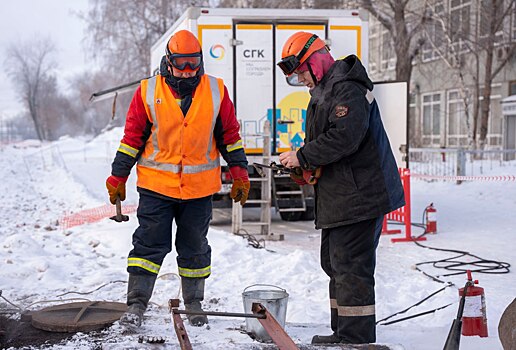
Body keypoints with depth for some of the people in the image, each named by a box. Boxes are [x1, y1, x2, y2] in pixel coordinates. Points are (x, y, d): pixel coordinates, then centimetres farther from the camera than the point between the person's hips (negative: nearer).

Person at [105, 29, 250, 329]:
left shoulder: (216, 91, 2)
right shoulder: (148, 92, -1)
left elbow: (230, 135, 9)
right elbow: (132, 137, 3)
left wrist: (240, 175, 7)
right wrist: (118, 178, 5)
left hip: (199, 187, 1)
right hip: (156, 184, -1)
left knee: (195, 247, 12)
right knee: (149, 244, -1)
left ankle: (194, 304, 25)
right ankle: (137, 305, 7)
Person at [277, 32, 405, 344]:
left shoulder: (348, 89, -14)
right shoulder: (324, 91, 20)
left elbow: (345, 137, -25)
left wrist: (303, 157, -17)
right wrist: (307, 169, 8)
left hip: (359, 195, -11)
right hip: (339, 196, 11)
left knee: (351, 266, -9)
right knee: (335, 263, 16)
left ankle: (356, 338, -2)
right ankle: (344, 332, 26)